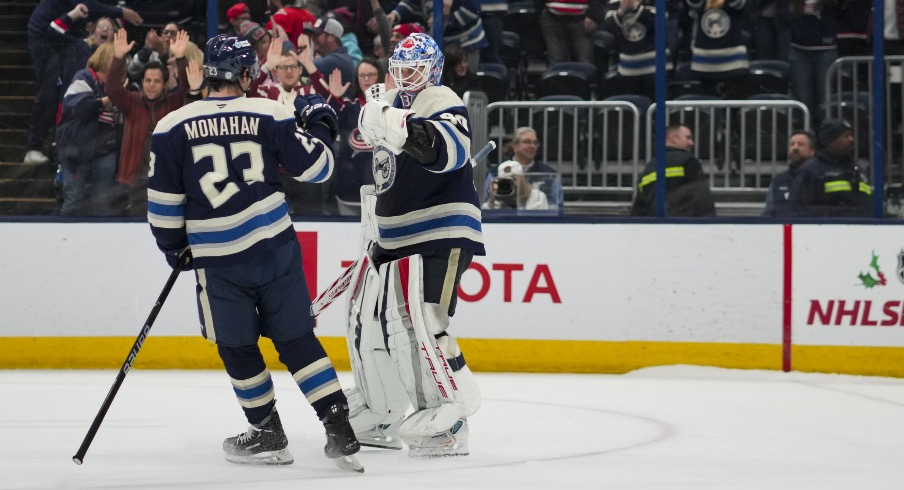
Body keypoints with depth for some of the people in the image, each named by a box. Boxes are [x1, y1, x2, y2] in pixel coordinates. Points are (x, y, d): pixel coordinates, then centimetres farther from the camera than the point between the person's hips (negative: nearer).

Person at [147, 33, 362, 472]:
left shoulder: (172, 128, -4)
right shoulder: (271, 115, -2)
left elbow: (164, 202, -1)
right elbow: (314, 168, 1)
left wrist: (174, 247, 15)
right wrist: (319, 123, 19)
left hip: (219, 260, -2)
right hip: (277, 248, 2)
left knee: (238, 349, 16)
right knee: (297, 339, 9)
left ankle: (268, 435, 24)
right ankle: (341, 430, 1)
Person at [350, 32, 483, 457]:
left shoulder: (441, 103, -12)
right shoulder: (388, 102, 16)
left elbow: (451, 151, -34)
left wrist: (400, 125, -44)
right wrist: (373, 212, 28)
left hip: (441, 234, -10)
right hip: (395, 236, 10)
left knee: (415, 321, -23)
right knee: (366, 319, 14)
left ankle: (450, 415, -21)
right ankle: (378, 416, 28)